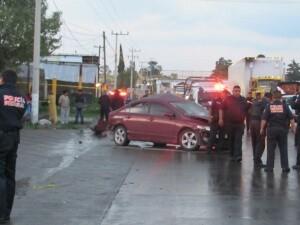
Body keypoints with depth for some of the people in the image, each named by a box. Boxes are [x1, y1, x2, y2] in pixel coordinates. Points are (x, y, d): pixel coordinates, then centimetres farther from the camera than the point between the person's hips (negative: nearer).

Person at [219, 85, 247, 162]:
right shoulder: (227, 99, 3)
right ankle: (232, 155, 20)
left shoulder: (243, 100, 8)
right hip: (229, 123, 0)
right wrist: (220, 119, -3)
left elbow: (246, 111, 15)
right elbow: (222, 109, 3)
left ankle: (238, 155, -15)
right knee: (231, 140, 9)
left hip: (239, 124, 0)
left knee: (238, 140, -9)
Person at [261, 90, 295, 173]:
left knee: (270, 149, 5)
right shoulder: (284, 105, 0)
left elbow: (264, 119, -6)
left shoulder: (269, 106, -2)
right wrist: (293, 127, 7)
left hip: (271, 129, -1)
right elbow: (291, 118, -1)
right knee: (283, 149, 9)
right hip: (283, 129, 1)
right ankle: (285, 167, 10)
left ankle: (269, 167, 5)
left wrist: (262, 128, 1)